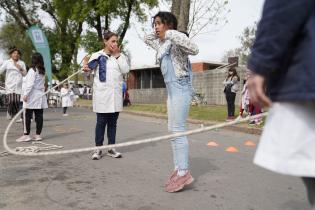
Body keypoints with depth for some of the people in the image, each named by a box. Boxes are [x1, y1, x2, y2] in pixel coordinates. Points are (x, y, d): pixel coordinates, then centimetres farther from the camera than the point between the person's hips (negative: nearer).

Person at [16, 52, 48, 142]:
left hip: (32, 95, -7)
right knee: (39, 116, 5)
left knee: (28, 116, -2)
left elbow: (30, 83, -15)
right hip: (40, 95, 7)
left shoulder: (32, 70, -8)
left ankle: (26, 135, -1)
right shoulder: (42, 71, 13)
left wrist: (26, 94, -15)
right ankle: (38, 135, 8)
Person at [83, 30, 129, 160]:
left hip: (116, 94, 3)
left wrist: (117, 56, -4)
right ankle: (98, 149, 9)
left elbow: (126, 70, -2)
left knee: (113, 122, 9)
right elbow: (88, 67, -2)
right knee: (101, 122, 0)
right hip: (102, 93, -3)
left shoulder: (120, 56, 10)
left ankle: (111, 148, 17)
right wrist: (85, 68, -24)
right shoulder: (97, 55, 2)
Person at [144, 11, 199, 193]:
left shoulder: (175, 41, -8)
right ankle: (178, 169, 15)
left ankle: (184, 172, -6)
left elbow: (194, 49, -26)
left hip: (180, 88, -10)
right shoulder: (162, 44, 19)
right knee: (173, 130, 9)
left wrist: (171, 34, -23)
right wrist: (158, 34, 19)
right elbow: (147, 39, 36)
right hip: (171, 89, 10)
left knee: (178, 130, -11)